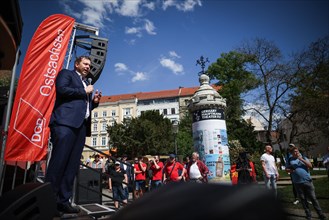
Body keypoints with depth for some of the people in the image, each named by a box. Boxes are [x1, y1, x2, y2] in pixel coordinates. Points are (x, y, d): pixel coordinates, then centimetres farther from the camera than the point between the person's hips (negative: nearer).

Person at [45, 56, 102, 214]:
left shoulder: (86, 84, 31)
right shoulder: (66, 73, 12)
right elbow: (61, 89, -9)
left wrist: (94, 102, 10)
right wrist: (84, 92, -1)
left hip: (81, 125, 7)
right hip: (65, 122, -7)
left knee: (72, 165, 2)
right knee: (59, 161, -11)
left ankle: (63, 201, 6)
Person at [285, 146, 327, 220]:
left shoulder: (303, 158, 5)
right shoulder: (290, 160, 3)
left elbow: (310, 166, -5)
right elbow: (286, 169, 7)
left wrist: (302, 159, -14)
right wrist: (291, 170, -13)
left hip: (307, 181, 0)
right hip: (298, 183, 0)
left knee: (313, 198, 3)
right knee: (303, 199, 8)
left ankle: (320, 214, 14)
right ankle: (308, 214, 20)